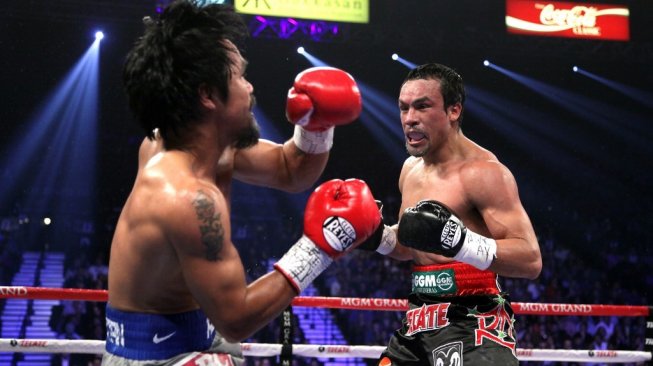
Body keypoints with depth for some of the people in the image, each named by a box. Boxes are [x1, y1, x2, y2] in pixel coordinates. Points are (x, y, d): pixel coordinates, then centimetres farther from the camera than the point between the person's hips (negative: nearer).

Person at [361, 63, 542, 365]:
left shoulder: (482, 171, -15)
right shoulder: (411, 168, 12)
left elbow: (531, 260, -22)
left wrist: (462, 243, -35)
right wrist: (378, 236, 4)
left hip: (471, 323, -8)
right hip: (419, 321, 9)